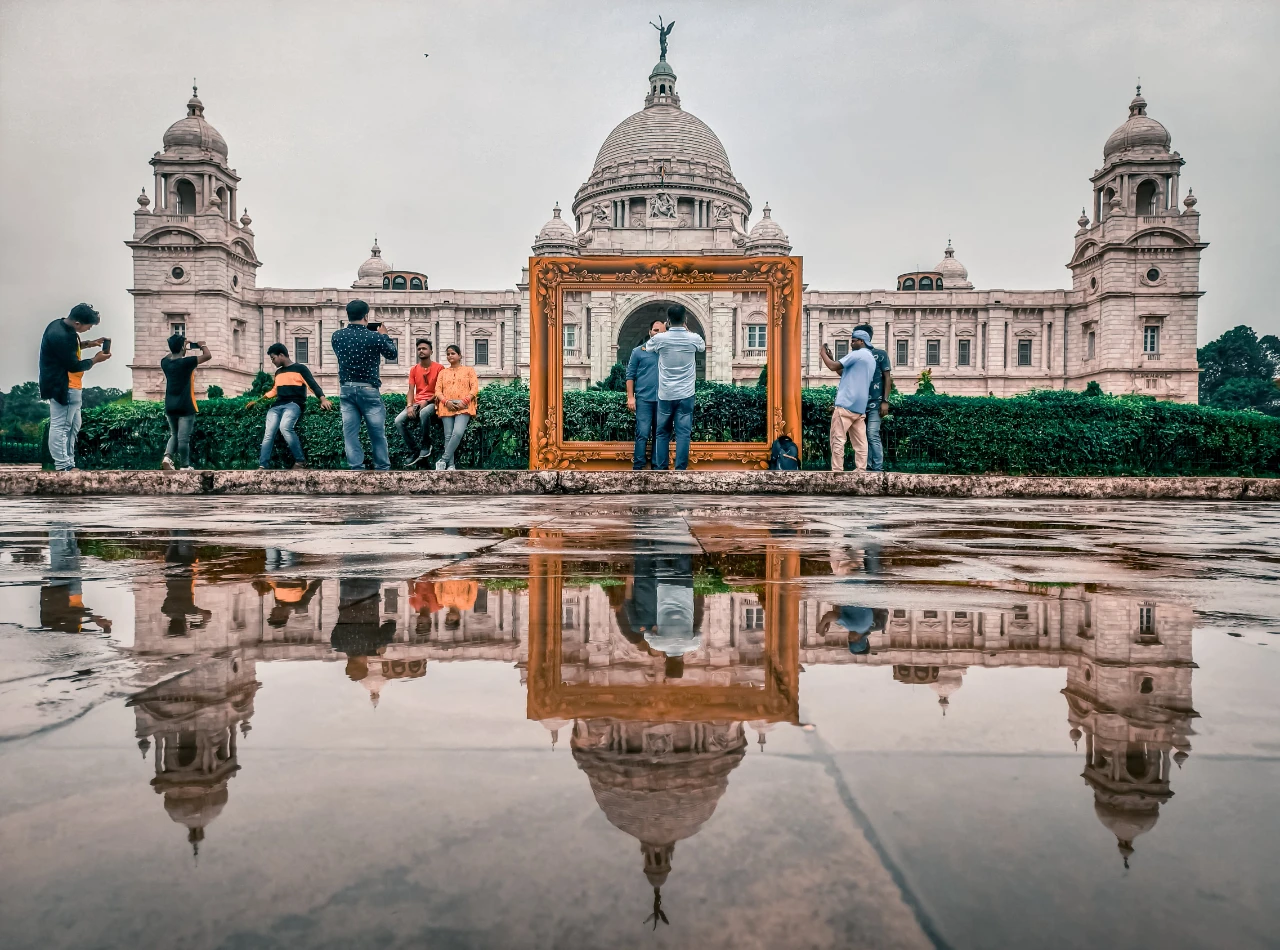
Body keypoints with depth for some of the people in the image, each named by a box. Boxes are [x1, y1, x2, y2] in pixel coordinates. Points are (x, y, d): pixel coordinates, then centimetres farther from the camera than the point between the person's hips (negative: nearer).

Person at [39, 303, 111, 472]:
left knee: (73, 426, 16)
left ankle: (69, 464, 22)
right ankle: (62, 468, -3)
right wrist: (96, 360, -6)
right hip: (63, 388, -11)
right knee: (60, 427, -6)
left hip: (68, 387, 11)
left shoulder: (62, 326, 6)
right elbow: (74, 366, -20)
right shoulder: (60, 336, -24)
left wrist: (88, 344, 8)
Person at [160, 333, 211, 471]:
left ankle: (167, 457, 0)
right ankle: (185, 466, 5)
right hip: (185, 407, -6)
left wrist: (177, 348, 25)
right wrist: (202, 346, 8)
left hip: (170, 406, 6)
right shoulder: (186, 362, -14)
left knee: (174, 435, 19)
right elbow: (208, 356, -10)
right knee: (183, 438, -1)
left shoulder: (165, 362, 4)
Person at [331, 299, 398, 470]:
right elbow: (394, 354, 7)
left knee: (350, 432, 3)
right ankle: (383, 468, 14)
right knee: (377, 433, 7)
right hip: (369, 390, -3)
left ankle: (356, 468, 2)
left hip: (346, 389, 3)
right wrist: (384, 335, 21)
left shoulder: (337, 336, 2)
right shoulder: (375, 337, -10)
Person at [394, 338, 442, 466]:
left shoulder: (439, 368, -2)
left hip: (432, 403, -5)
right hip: (416, 403, 5)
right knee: (399, 421, -20)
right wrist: (409, 406, -11)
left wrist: (426, 401, -16)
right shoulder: (413, 369, 11)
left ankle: (424, 445, -17)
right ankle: (414, 451, -9)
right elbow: (411, 391, 7)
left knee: (423, 413, -40)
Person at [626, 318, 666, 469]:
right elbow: (630, 375, 5)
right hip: (644, 399, -3)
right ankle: (637, 467, -3)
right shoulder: (638, 351, 6)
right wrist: (630, 397, -5)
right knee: (643, 433, -7)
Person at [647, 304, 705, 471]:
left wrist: (663, 330, 27)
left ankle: (661, 468, 12)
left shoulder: (659, 338, -7)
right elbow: (703, 347, 22)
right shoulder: (693, 338, -4)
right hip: (686, 394, 0)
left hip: (665, 395, 0)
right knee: (683, 433, 1)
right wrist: (687, 330, 30)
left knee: (662, 433, 10)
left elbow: (649, 346, 18)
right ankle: (680, 469, 0)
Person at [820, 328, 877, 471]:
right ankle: (861, 471, 3)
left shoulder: (856, 354, -8)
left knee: (838, 440, -6)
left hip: (847, 404, -9)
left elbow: (833, 367, -11)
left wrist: (823, 354, 5)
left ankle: (837, 472, -8)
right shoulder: (870, 358, 22)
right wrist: (831, 357, 19)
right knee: (860, 442, 5)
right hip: (860, 406, 9)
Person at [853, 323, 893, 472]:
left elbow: (888, 378, -2)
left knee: (873, 435, -12)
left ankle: (878, 469, -8)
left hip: (875, 403, -5)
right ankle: (868, 467, 11)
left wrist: (885, 401, -9)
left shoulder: (880, 354, 0)